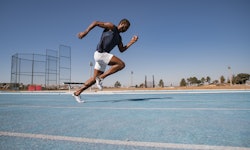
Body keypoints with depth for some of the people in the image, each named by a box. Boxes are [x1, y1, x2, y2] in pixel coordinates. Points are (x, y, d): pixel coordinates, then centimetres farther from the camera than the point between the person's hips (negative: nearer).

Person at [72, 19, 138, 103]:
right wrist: (85, 32, -14)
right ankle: (101, 77, -12)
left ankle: (77, 93, 18)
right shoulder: (111, 27, 1)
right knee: (121, 64, -15)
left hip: (103, 55, 9)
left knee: (95, 79, 10)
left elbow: (122, 50, 21)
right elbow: (96, 23, -3)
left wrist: (132, 42, 13)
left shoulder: (119, 38, 24)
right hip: (100, 53, -9)